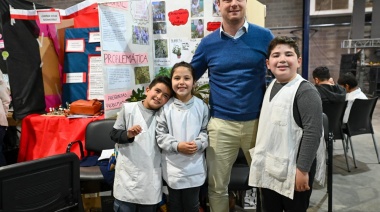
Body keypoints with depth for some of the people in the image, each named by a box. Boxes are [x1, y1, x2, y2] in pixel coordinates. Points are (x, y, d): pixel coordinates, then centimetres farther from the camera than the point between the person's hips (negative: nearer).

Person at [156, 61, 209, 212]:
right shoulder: (166, 107, -7)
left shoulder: (201, 106, -4)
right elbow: (160, 134, -4)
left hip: (194, 167, 0)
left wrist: (198, 144, -15)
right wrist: (177, 146, -17)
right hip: (172, 167, 0)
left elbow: (206, 130, 2)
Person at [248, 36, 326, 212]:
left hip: (293, 169, -7)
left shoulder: (305, 91, -16)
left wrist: (302, 169, -21)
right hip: (269, 167, 7)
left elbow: (313, 132, -21)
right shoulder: (271, 86, 7)